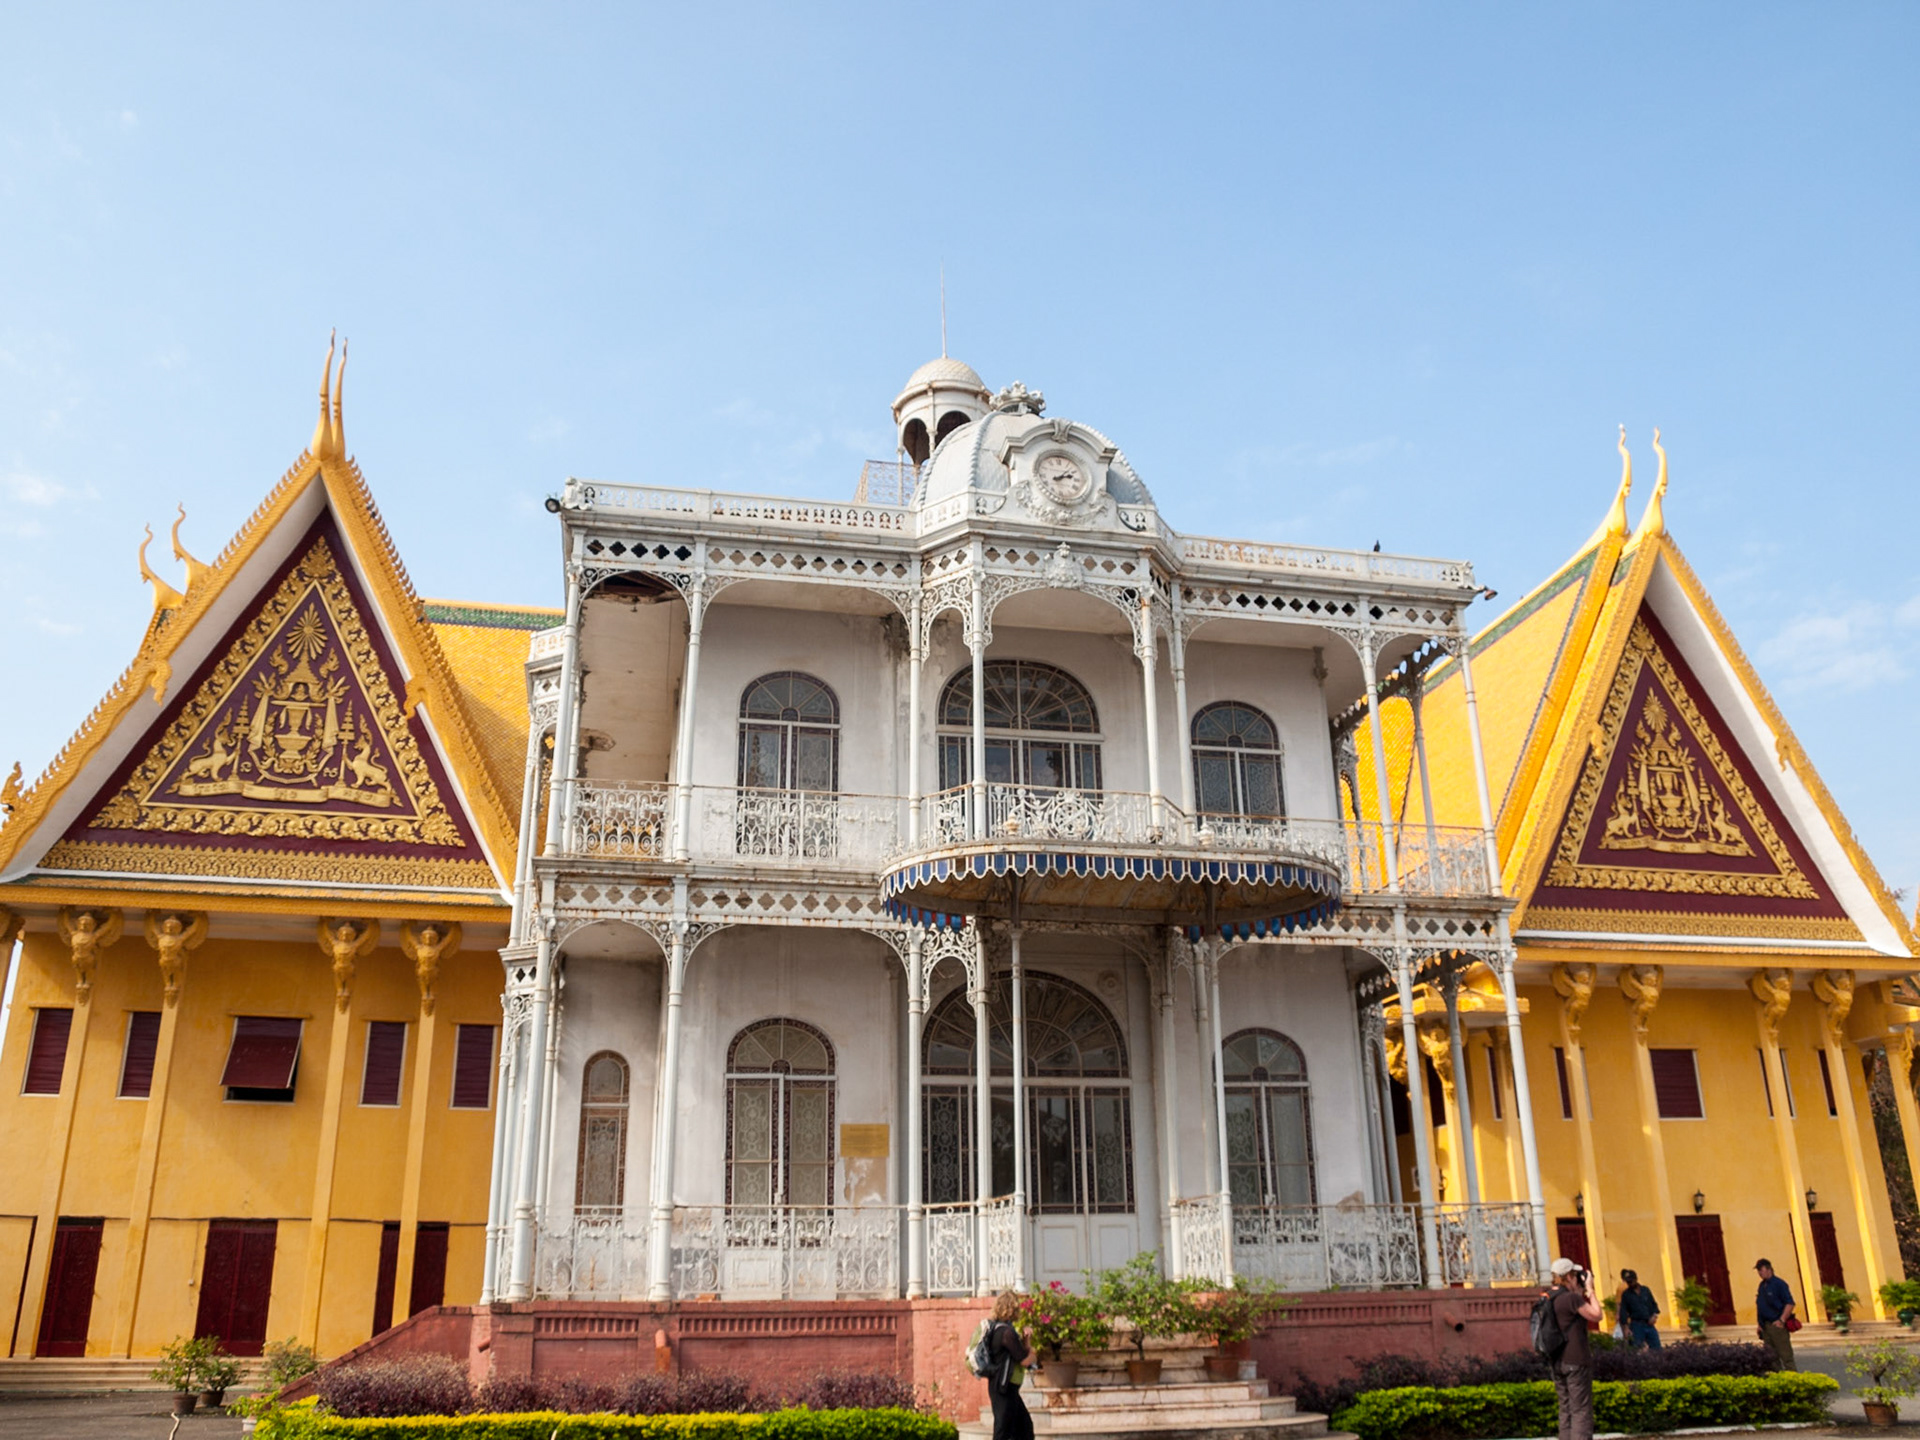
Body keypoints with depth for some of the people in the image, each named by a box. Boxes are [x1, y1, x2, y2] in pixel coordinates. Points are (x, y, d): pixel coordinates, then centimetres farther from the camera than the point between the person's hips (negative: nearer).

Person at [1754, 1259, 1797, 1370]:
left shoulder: (1779, 1284, -9)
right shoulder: (1762, 1285, 15)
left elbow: (1790, 1303, -14)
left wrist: (1782, 1320, -20)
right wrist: (1760, 1324, 13)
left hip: (1777, 1325, -8)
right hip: (1766, 1327, 8)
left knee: (1786, 1355, -6)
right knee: (1771, 1356, 10)